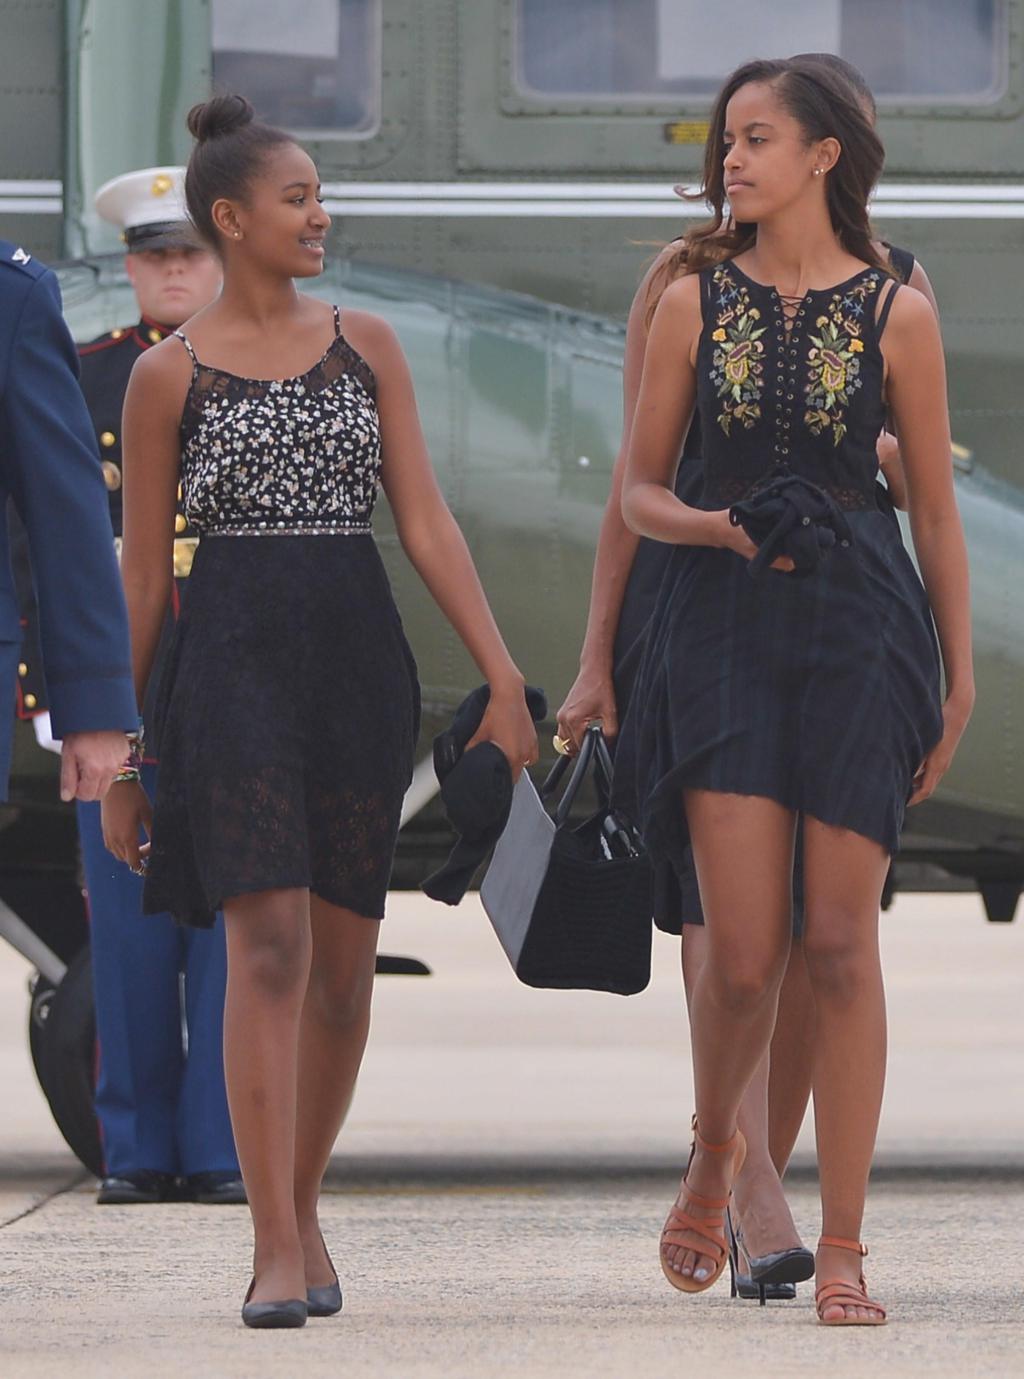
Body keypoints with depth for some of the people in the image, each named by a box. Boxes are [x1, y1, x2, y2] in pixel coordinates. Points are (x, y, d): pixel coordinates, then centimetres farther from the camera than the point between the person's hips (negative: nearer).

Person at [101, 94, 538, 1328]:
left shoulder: (365, 346, 11)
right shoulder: (170, 374, 3)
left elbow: (426, 524, 9)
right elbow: (141, 573, 6)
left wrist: (502, 677, 0)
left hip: (357, 657, 4)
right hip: (232, 659, -4)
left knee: (344, 959, 6)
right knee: (269, 945, -15)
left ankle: (301, 1207, 24)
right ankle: (276, 1248, -15)